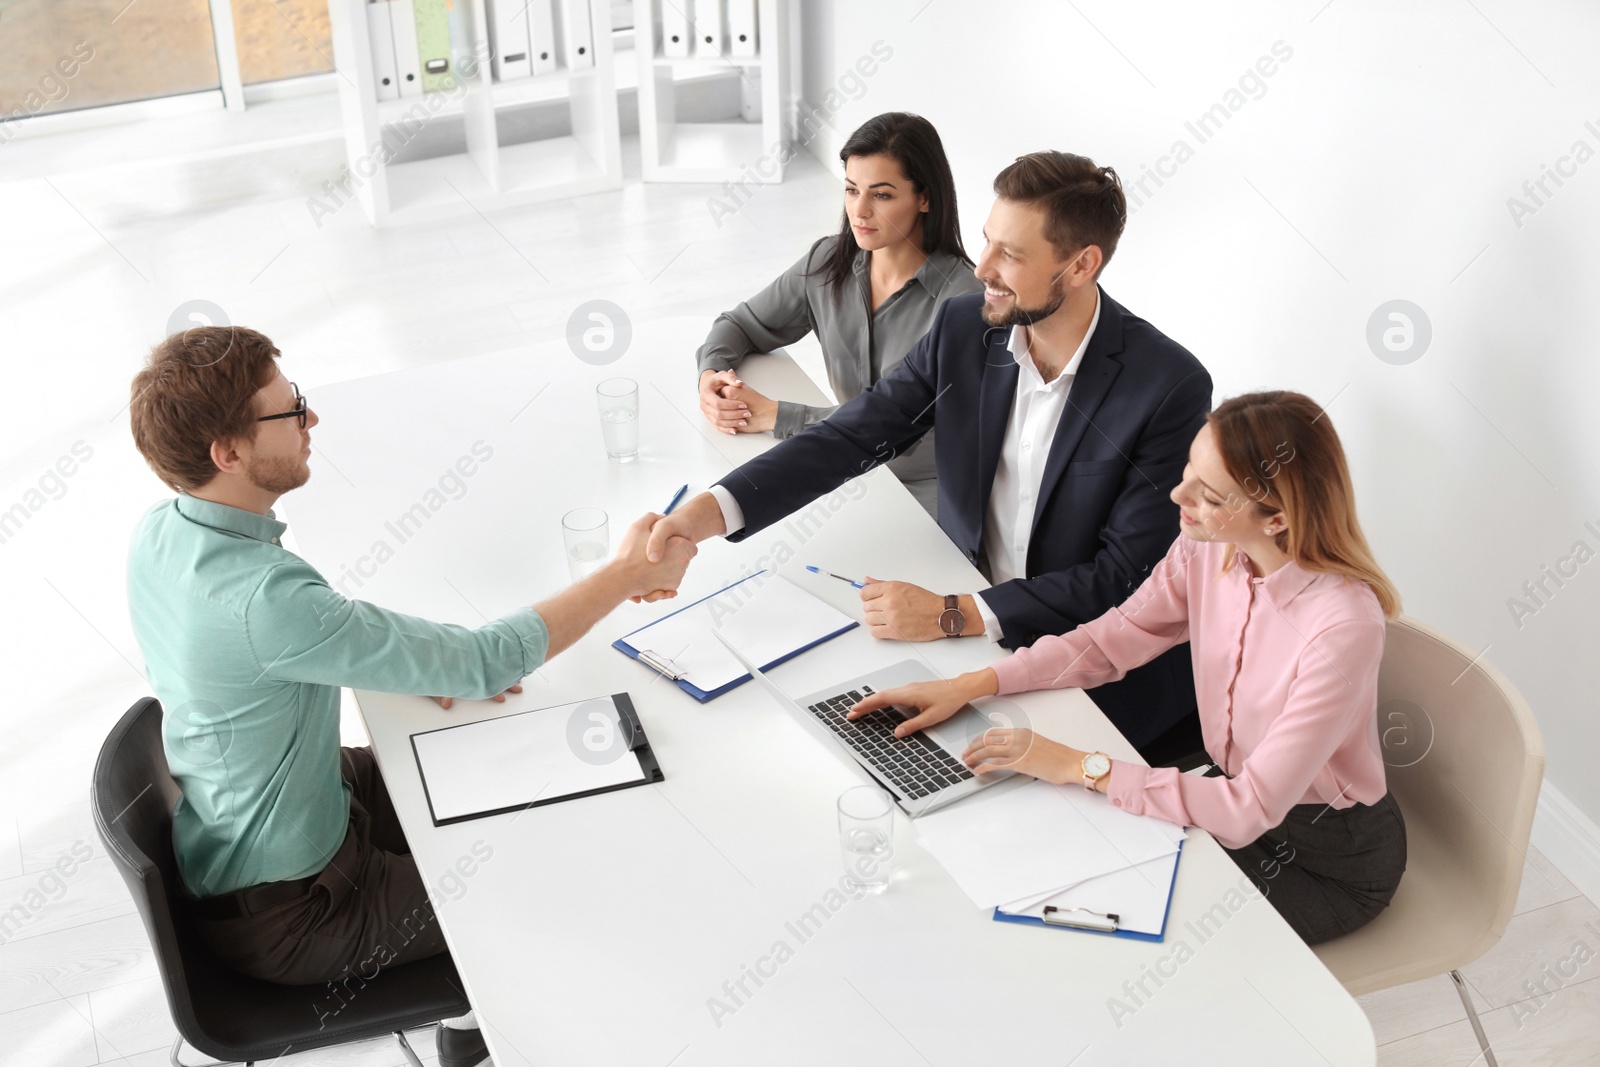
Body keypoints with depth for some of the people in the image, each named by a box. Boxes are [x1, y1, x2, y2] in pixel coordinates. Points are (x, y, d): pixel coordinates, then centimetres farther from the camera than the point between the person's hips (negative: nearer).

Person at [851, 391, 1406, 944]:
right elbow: (1112, 638, -1)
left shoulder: (1342, 625, -34)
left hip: (1334, 858, -6)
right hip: (1238, 797, 6)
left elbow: (1251, 807, -32)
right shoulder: (1207, 550, -14)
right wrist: (969, 686, -12)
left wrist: (1083, 767, -30)